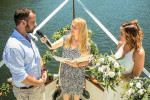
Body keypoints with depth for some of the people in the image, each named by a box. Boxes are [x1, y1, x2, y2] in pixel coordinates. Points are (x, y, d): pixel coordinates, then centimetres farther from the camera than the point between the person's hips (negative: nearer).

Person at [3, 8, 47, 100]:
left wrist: (44, 70, -1)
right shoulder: (13, 47, -30)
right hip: (27, 92, -8)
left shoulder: (28, 37, 0)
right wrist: (39, 83, -15)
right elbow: (20, 77, -28)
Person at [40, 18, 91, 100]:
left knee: (76, 92, 22)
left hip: (77, 75, -1)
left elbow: (86, 62, -8)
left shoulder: (86, 46, -18)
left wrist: (77, 65, -26)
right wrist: (46, 41, -43)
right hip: (65, 72, 2)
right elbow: (52, 46, -23)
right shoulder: (66, 39, -14)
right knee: (66, 91, 22)